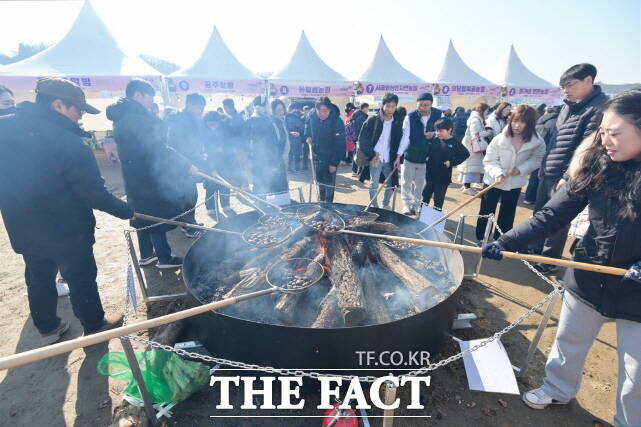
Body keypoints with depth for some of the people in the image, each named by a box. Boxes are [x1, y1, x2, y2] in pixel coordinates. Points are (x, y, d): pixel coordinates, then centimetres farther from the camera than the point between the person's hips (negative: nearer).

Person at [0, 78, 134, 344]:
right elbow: (93, 193, -22)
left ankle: (47, 328, 39)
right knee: (82, 278, 11)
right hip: (67, 230, -6)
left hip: (24, 230, 7)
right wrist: (125, 210, -9)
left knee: (38, 278, 22)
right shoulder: (66, 142, -24)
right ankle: (95, 326, 29)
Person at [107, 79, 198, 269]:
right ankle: (165, 258, 10)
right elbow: (158, 148, -25)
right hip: (149, 176, -10)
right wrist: (187, 165, -23)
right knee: (158, 216, -1)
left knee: (144, 215, 18)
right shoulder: (137, 118, -19)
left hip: (136, 176, 10)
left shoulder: (124, 116, 13)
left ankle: (146, 254, 30)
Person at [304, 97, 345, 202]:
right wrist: (308, 136, 0)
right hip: (317, 155, 5)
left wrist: (334, 163, -23)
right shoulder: (312, 115, -10)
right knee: (319, 181, 18)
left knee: (329, 184, 2)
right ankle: (320, 200, 36)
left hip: (330, 158, -5)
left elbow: (340, 144, -23)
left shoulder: (337, 121, -25)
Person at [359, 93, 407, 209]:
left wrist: (398, 157, -1)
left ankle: (386, 205, 29)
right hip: (376, 159, -3)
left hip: (390, 160, 3)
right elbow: (362, 139, -6)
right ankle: (374, 207, 17)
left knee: (391, 184, 7)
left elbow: (401, 140, 10)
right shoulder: (372, 121, -5)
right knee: (374, 184, 1)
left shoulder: (398, 123, 4)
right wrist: (372, 155, -10)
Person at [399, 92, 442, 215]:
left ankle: (415, 206, 28)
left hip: (426, 157, 2)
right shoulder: (410, 117, -16)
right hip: (409, 155, -1)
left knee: (420, 184, 13)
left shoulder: (439, 115, -9)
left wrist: (435, 134, -20)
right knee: (406, 182, 7)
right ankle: (406, 205, 21)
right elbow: (405, 136, -22)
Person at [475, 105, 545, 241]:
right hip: (493, 181, -1)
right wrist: (497, 173, -31)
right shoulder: (499, 139, -18)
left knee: (507, 216, 11)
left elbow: (537, 159, 1)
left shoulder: (537, 143, -15)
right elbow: (489, 161, -13)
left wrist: (522, 169, -17)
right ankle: (480, 240, 22)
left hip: (515, 183, 2)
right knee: (486, 212, 5)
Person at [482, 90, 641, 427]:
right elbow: (552, 216, -10)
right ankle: (558, 390, 47)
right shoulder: (597, 167, -9)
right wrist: (506, 242, -20)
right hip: (588, 280, 3)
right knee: (568, 342, 22)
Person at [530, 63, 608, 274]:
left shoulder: (600, 107, -14)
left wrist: (569, 177, -20)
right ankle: (535, 251, 33)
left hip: (565, 177, -8)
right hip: (548, 173, 8)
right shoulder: (568, 106, 12)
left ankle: (549, 262, 17)